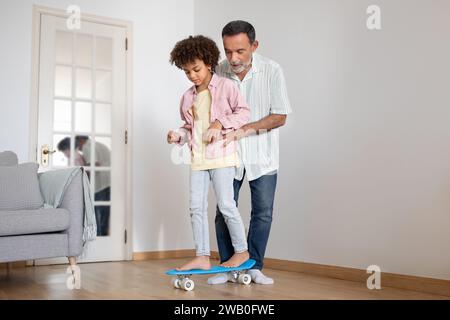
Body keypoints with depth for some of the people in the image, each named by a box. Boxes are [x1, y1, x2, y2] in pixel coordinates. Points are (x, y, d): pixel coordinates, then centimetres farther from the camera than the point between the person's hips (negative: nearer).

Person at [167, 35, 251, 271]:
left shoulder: (225, 86, -2)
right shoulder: (188, 97, 14)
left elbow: (244, 112, -5)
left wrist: (221, 123, -16)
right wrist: (178, 135, 1)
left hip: (221, 155, -6)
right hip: (198, 158, 6)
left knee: (225, 204, -5)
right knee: (196, 206, 4)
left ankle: (241, 251, 14)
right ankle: (202, 257, 12)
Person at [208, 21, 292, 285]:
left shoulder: (272, 71, -13)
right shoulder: (219, 72, -8)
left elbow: (280, 116, -12)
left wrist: (245, 129, -24)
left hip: (262, 156, -1)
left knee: (263, 213, 4)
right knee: (224, 211, 3)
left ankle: (254, 267, 19)